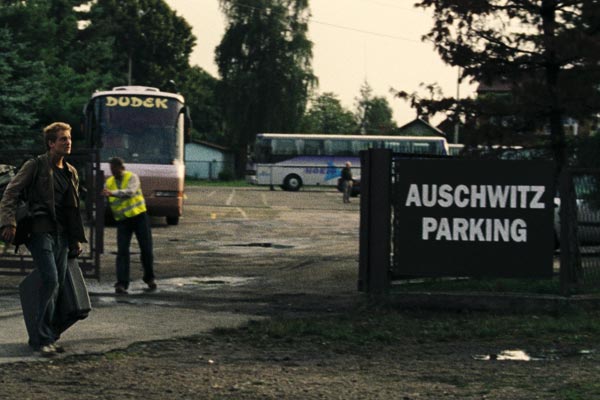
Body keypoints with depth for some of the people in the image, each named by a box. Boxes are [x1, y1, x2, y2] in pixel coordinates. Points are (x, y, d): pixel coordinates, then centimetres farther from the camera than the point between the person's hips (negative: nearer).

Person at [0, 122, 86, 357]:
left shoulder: (71, 172, 16)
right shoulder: (35, 166, -3)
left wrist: (76, 239, 19)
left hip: (62, 235, 7)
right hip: (41, 232, -7)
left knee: (58, 284, 6)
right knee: (50, 280, -18)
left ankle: (45, 337, 15)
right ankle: (42, 337, -11)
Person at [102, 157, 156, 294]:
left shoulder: (132, 177, -8)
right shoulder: (109, 183, 5)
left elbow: (130, 192, -29)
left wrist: (112, 193, -41)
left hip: (139, 217, -2)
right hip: (122, 220, 2)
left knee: (146, 249, 4)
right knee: (122, 251, -9)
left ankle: (149, 278, 25)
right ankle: (122, 284, -13)